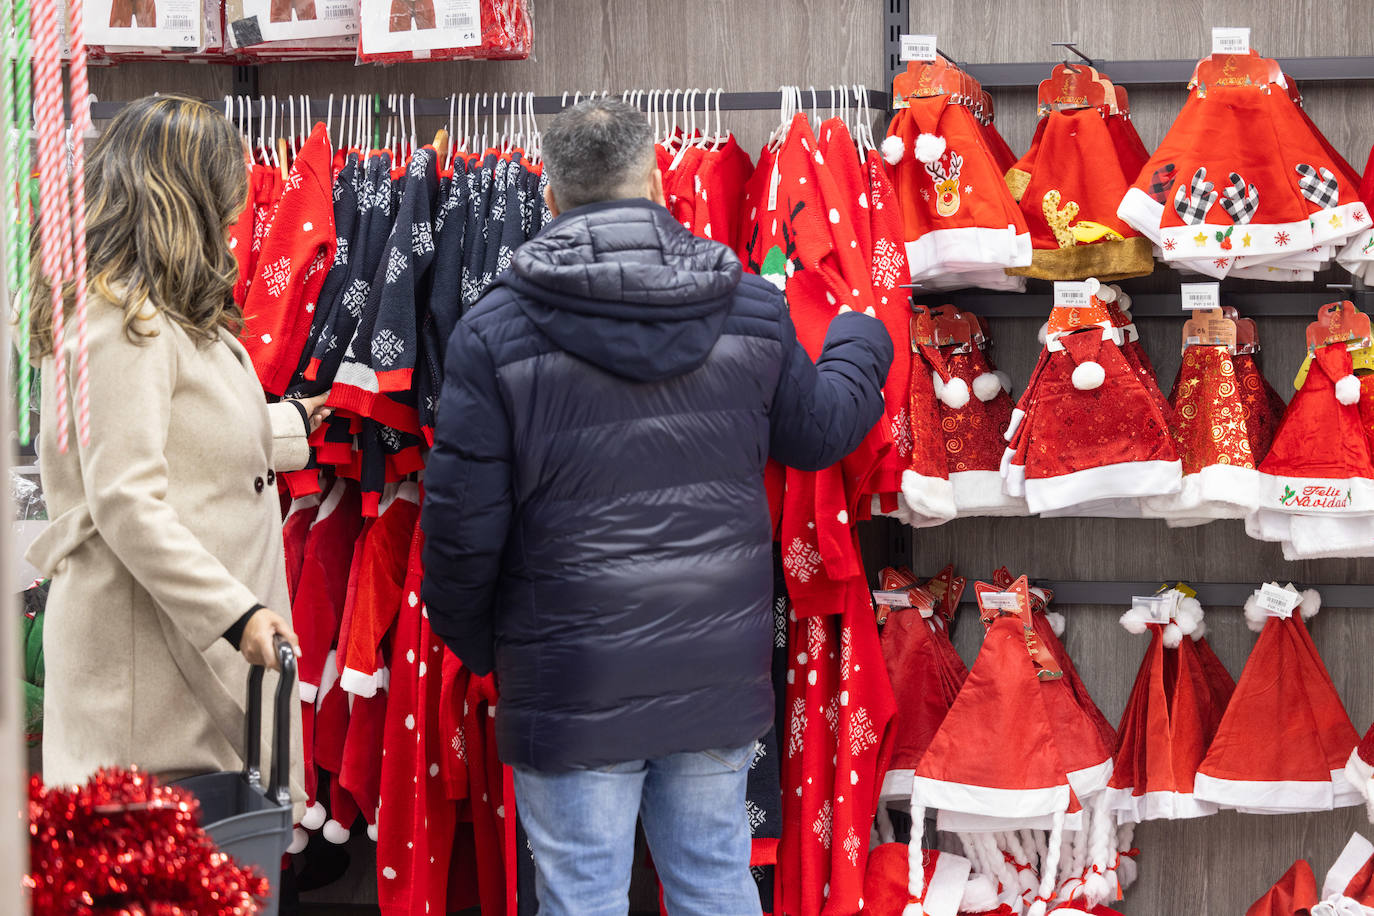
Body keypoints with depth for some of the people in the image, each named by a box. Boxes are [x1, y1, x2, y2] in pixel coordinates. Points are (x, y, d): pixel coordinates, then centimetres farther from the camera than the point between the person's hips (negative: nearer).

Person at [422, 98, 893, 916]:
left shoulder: (497, 332, -10)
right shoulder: (751, 306, 1)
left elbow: (463, 519, -8)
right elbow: (820, 433, 16)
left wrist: (471, 642, 10)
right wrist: (862, 342, 37)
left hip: (573, 683, -3)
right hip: (720, 663, 4)